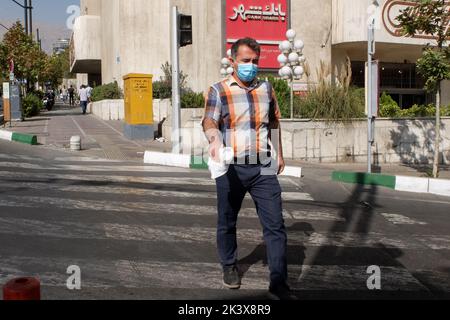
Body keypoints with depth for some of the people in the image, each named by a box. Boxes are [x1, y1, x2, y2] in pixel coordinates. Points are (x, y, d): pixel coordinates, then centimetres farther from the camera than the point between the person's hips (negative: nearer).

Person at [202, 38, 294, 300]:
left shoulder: (266, 88, 11)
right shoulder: (219, 90, -1)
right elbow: (209, 121, -17)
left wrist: (279, 153, 25)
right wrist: (214, 140, -39)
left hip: (264, 168, 2)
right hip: (231, 169, -2)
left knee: (276, 226, -3)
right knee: (227, 222, 13)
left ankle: (279, 284, 4)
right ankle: (230, 266, 37)